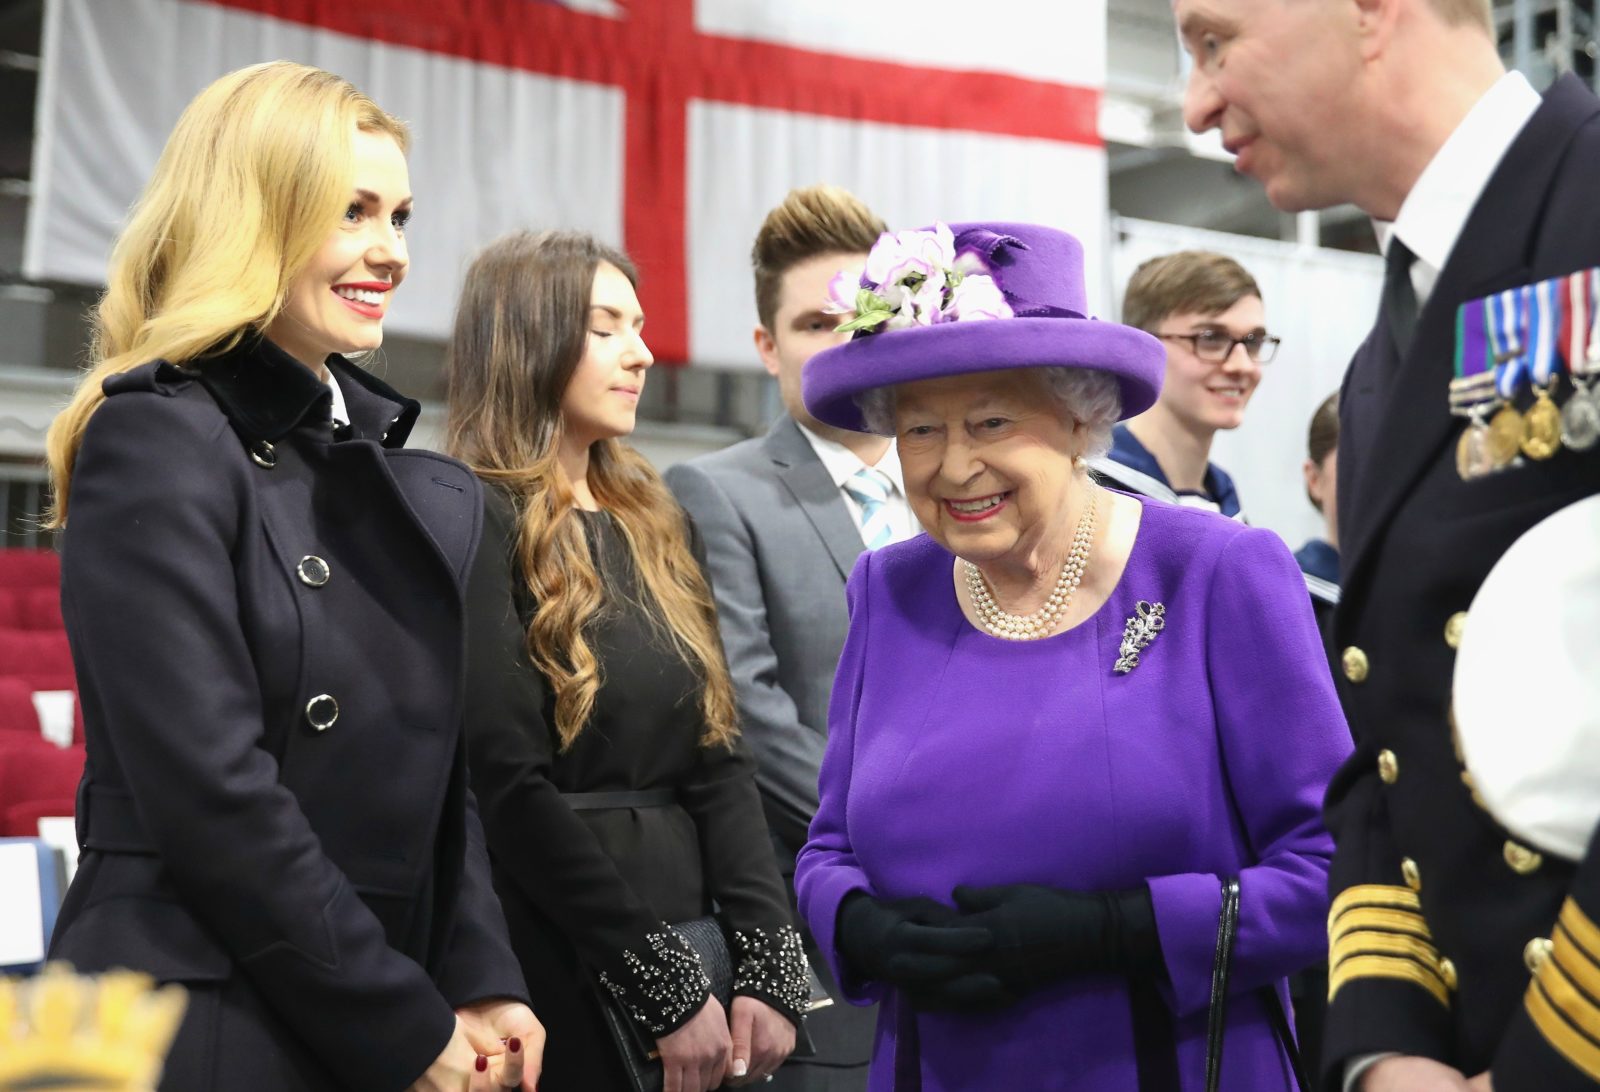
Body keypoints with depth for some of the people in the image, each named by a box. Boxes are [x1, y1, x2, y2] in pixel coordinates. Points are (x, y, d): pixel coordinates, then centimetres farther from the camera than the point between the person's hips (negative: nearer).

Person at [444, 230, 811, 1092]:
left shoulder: (659, 526, 12)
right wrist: (666, 990, -16)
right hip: (559, 968, -7)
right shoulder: (479, 526, -10)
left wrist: (770, 966, -4)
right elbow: (510, 788, -16)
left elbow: (719, 759, 8)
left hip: (687, 923, 7)